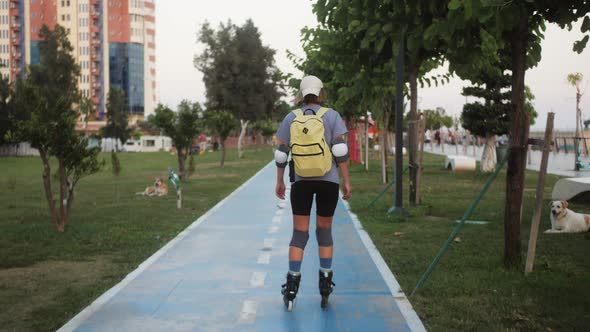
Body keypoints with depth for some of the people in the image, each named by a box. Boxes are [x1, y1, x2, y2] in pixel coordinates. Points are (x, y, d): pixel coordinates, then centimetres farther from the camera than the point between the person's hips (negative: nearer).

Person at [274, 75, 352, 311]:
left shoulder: (291, 118, 4)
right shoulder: (332, 116, -2)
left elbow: (281, 153, 4)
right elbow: (340, 151, -9)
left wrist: (279, 182, 13)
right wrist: (346, 182, -5)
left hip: (301, 181, 1)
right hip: (329, 180, -1)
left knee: (299, 233, 4)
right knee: (324, 230, 12)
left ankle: (291, 287, -4)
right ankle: (325, 286, 9)